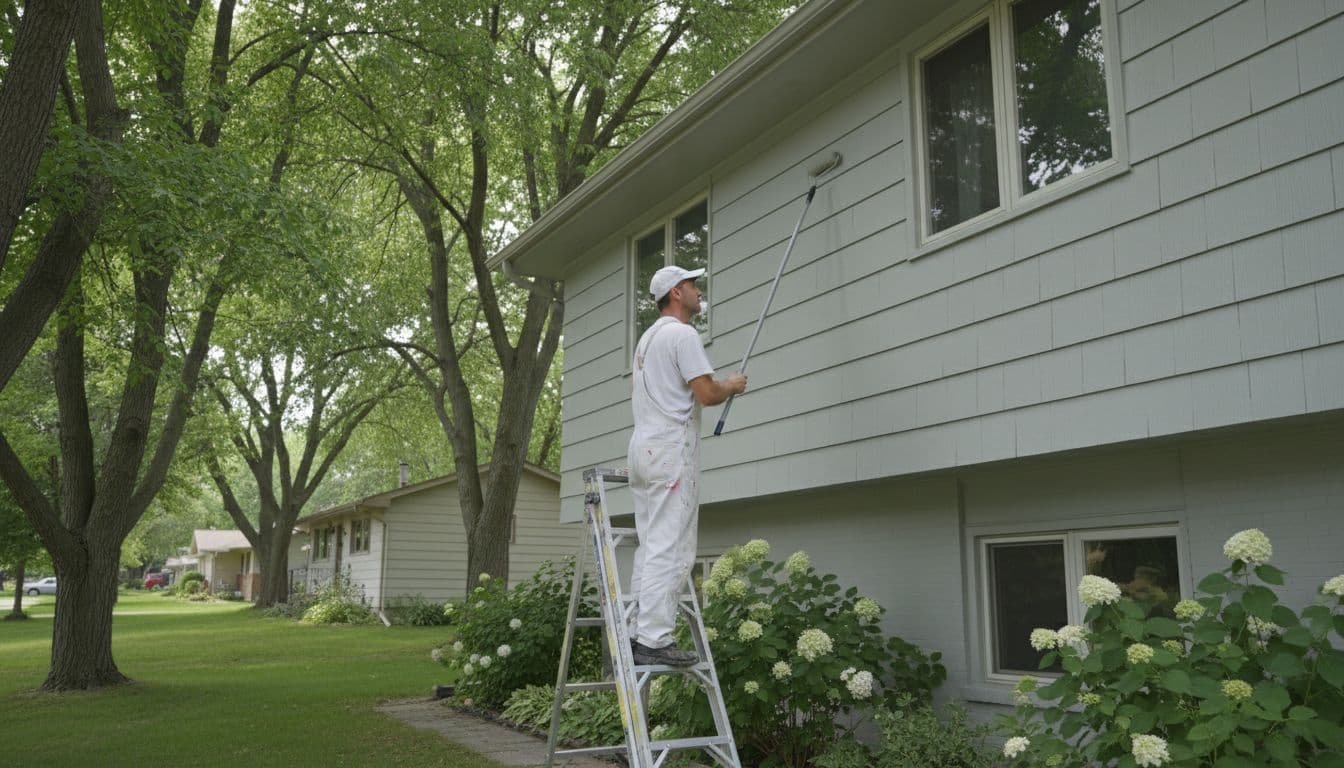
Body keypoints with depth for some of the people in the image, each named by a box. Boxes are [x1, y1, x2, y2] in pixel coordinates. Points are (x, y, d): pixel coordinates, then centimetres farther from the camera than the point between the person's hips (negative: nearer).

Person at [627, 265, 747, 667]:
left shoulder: (648, 337, 23)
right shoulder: (682, 333, -9)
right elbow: (706, 394, -15)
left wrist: (719, 386, 27)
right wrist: (732, 386, 5)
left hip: (642, 447, 10)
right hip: (671, 448, -10)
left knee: (651, 547, 11)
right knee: (670, 549, -11)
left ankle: (639, 634, 11)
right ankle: (654, 639, -13)